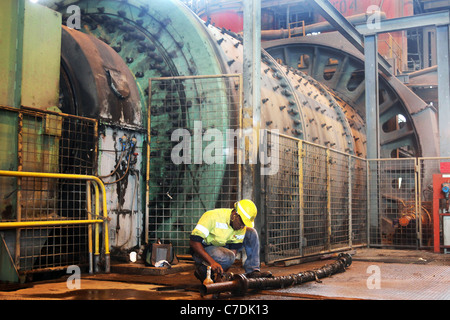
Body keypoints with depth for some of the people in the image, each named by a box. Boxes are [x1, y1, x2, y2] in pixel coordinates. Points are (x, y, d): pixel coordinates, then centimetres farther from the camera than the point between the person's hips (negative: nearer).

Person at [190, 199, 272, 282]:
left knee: (251, 232, -7)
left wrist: (223, 272, -23)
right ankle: (201, 270, -13)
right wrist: (212, 262, -39)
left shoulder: (242, 228, -9)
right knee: (228, 257, -37)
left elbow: (234, 250, -9)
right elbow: (193, 241, -30)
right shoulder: (212, 216, -27)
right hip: (202, 250, -6)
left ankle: (252, 271, -10)